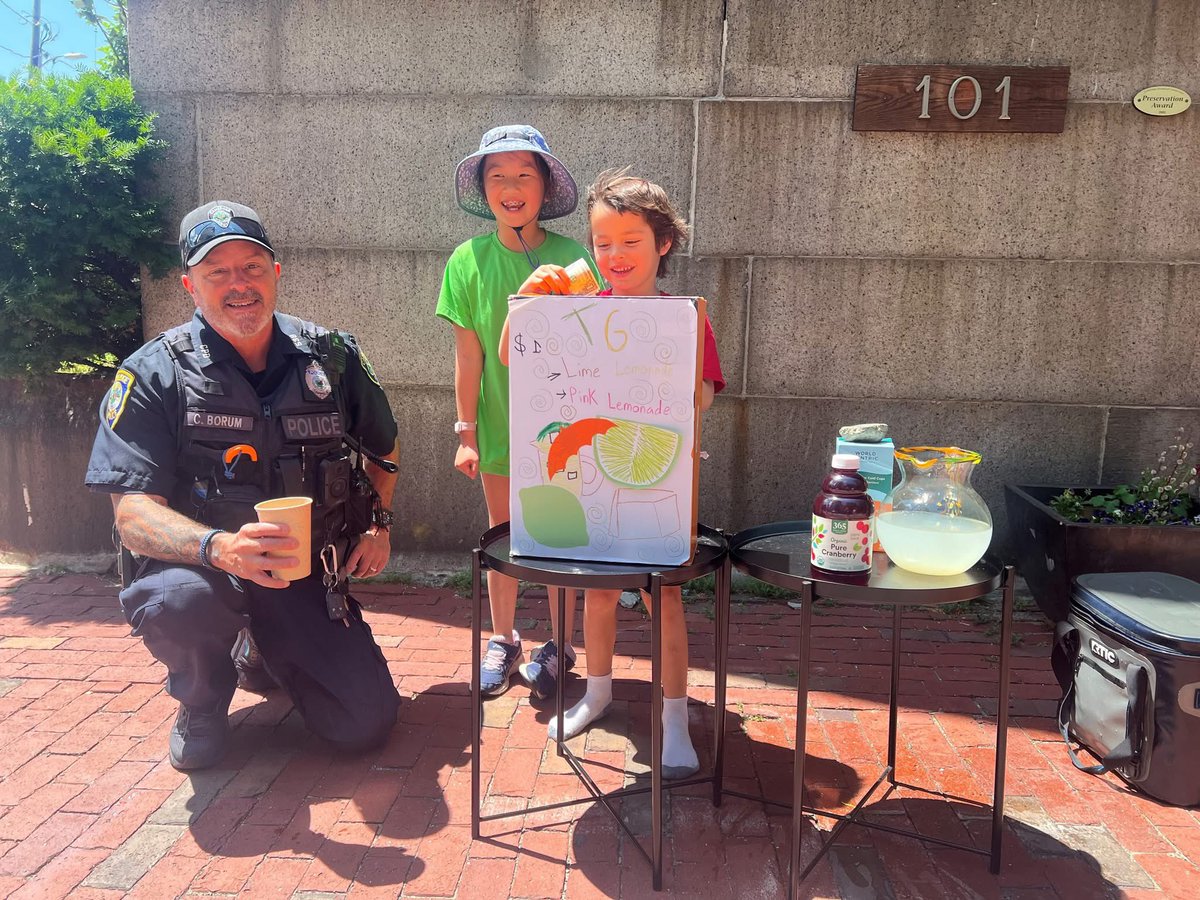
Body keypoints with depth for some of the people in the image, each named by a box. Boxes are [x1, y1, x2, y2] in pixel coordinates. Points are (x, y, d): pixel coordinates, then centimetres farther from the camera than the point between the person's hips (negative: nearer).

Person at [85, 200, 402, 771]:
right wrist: (219, 548, -37)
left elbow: (383, 447, 17)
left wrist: (378, 523, 3)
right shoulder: (155, 374, -10)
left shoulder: (331, 357, -1)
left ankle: (273, 650, 27)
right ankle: (201, 707, -1)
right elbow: (134, 514, -18)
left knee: (368, 723, -7)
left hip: (308, 573, 3)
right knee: (180, 600, -39)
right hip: (203, 565, -2)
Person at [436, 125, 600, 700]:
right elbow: (468, 355, -1)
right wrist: (466, 432, 0)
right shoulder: (469, 260, -3)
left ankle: (558, 646, 27)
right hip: (500, 424, 2)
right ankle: (503, 642, 33)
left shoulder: (573, 258, -7)